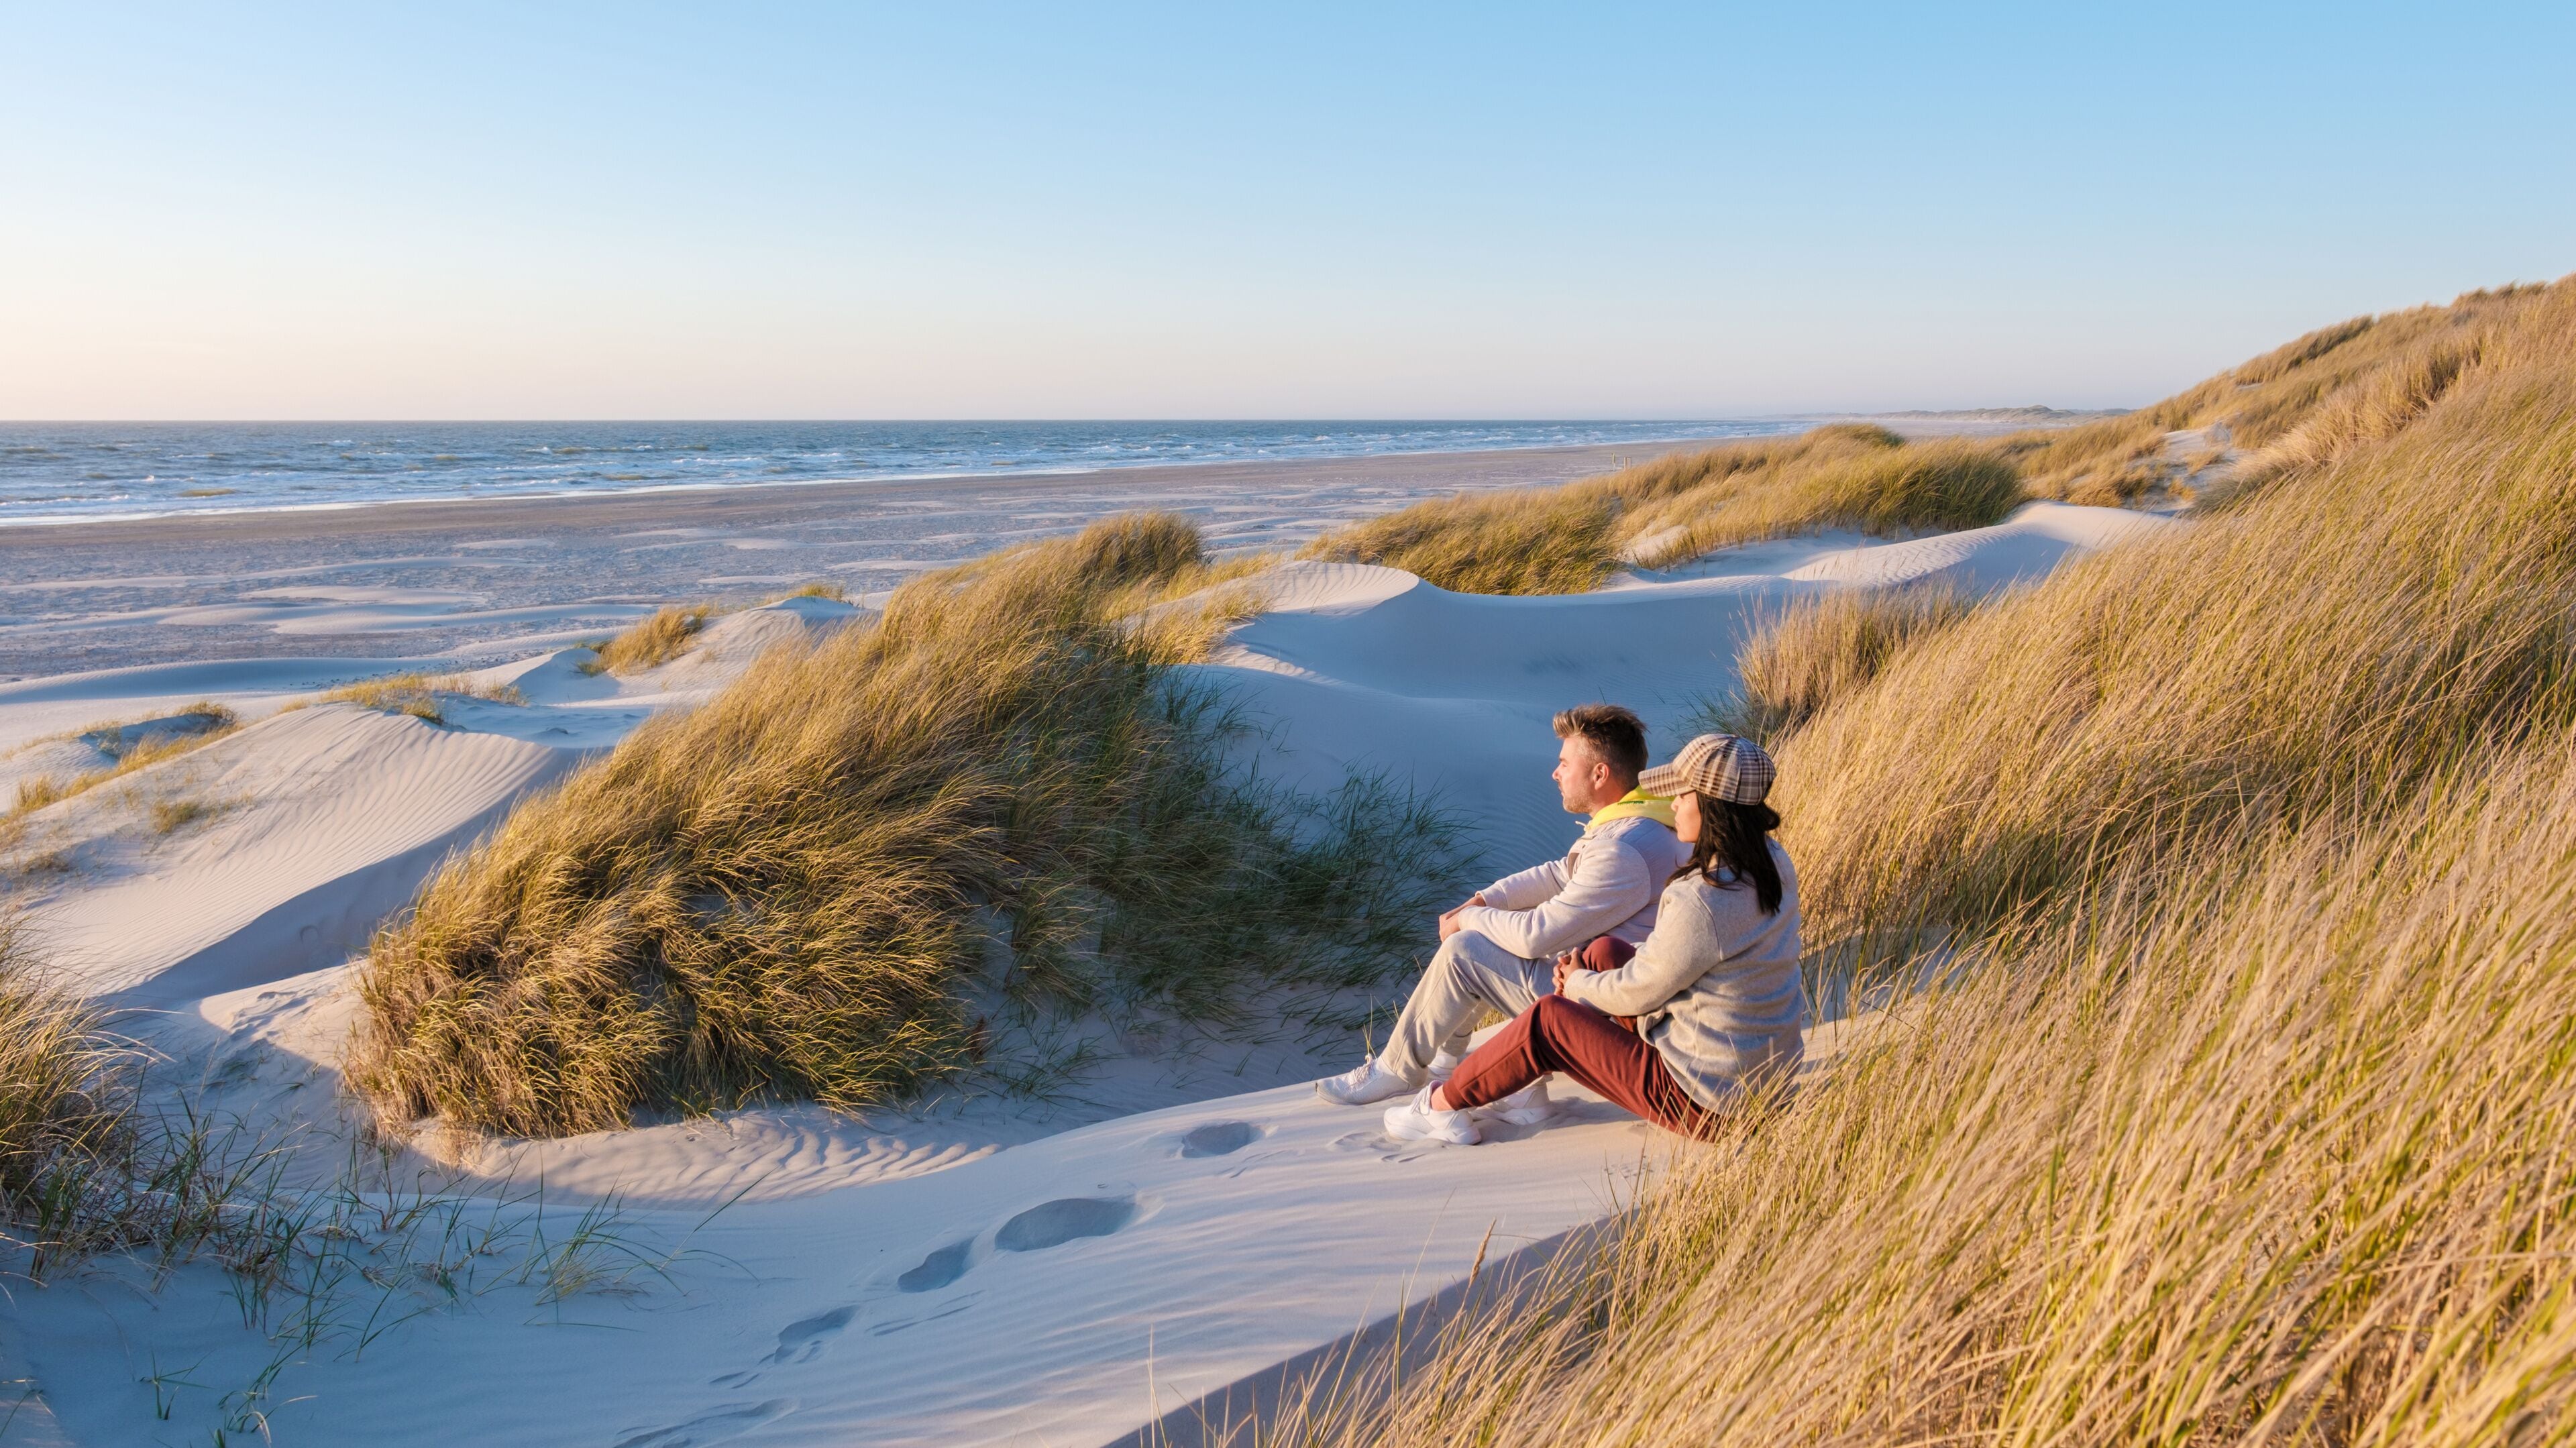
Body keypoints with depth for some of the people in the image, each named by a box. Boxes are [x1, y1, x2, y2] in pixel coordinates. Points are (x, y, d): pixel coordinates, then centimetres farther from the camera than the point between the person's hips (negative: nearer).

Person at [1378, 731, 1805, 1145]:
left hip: (1704, 1098, -9)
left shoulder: (1702, 902, -30)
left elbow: (1637, 993, -17)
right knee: (1605, 952, 11)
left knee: (1548, 1019, -1)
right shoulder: (1772, 863, -1)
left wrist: (1580, 983, 5)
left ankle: (1443, 1103, 18)